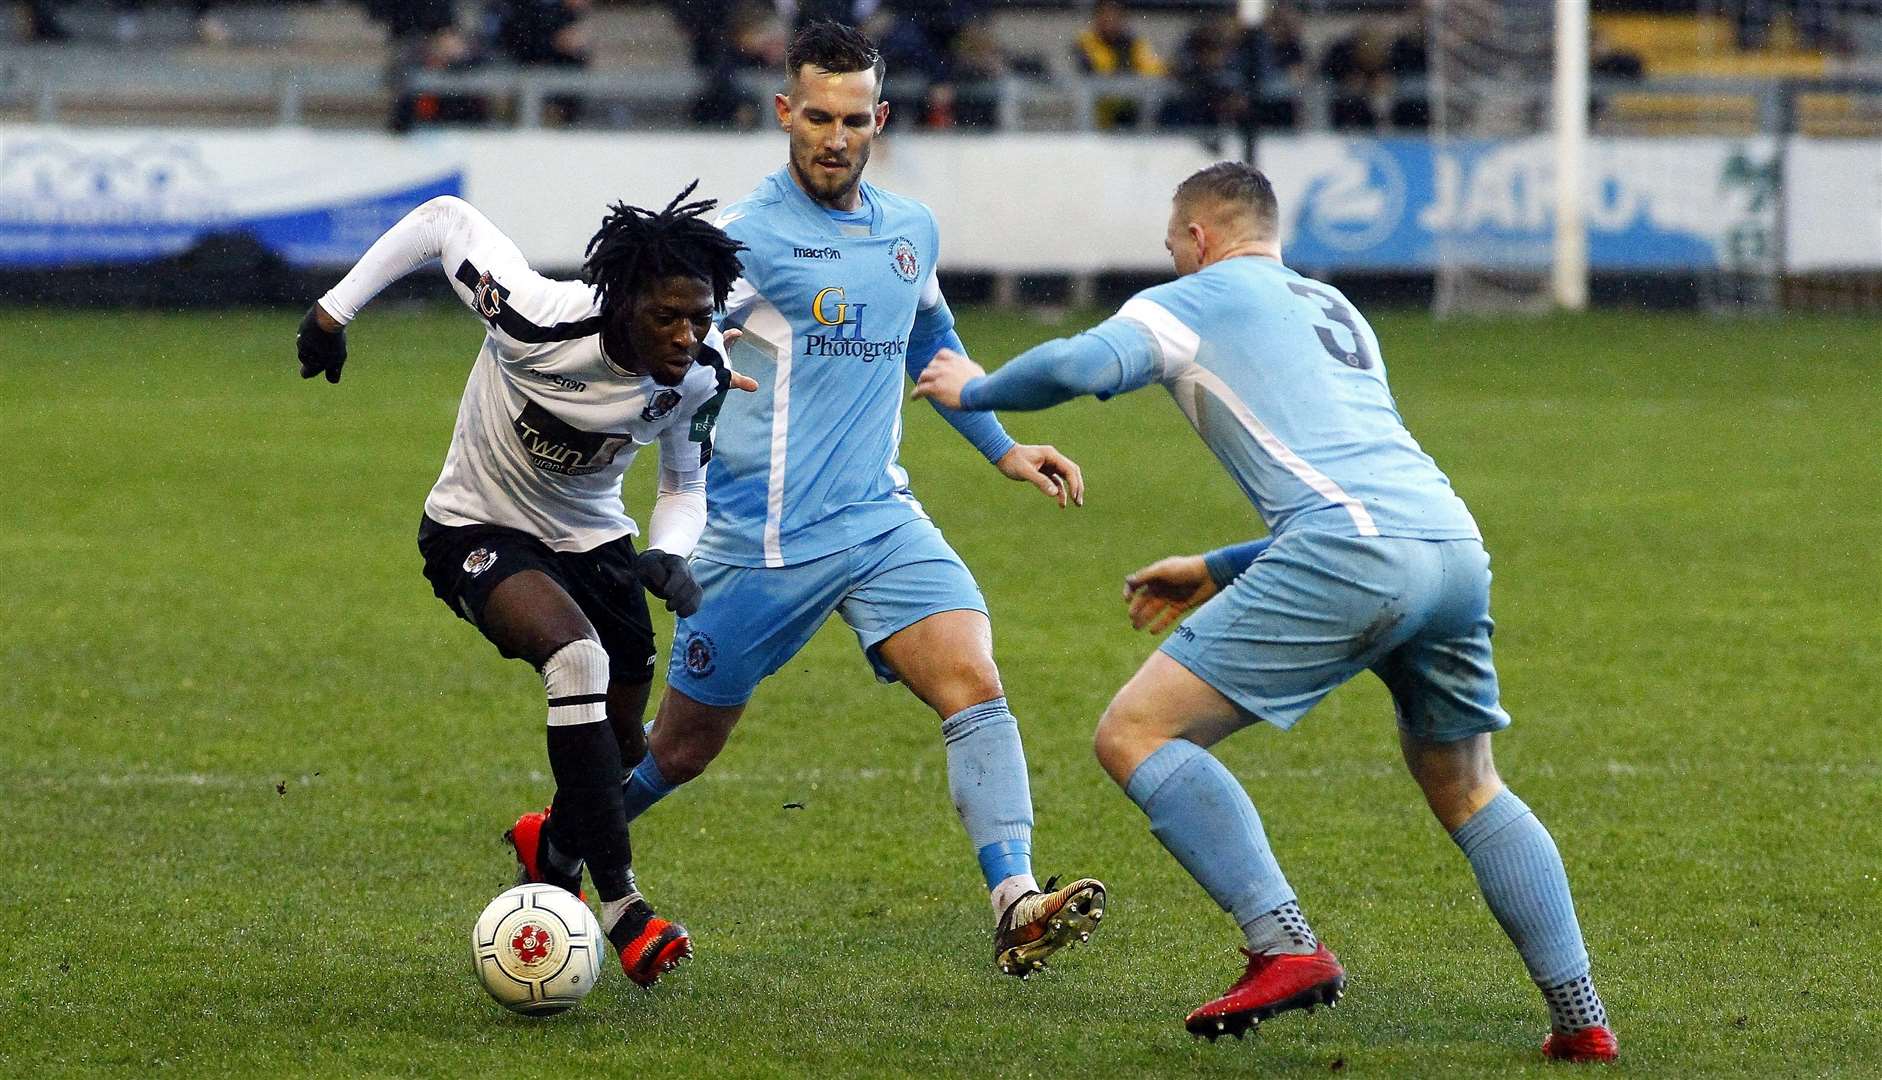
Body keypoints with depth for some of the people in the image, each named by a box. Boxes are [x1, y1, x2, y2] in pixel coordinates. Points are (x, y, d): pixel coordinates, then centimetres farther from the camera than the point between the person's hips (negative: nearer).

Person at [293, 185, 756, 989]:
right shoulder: (538, 326, -34)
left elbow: (684, 486, -3)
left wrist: (668, 556, -25)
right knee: (576, 656, -33)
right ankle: (620, 904, -32)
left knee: (620, 747, 12)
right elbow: (444, 220, -19)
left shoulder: (699, 374, -19)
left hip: (592, 538, 6)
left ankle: (553, 854, 48)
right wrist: (336, 307, -11)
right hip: (479, 531, -6)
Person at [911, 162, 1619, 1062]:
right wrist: (1217, 573, 44)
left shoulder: (1194, 301, 12)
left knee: (1134, 734, -5)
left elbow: (1086, 364, -7)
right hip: (1455, 545, 8)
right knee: (1465, 790, 26)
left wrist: (973, 390, 12)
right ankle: (1581, 1020, 19)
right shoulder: (1336, 311, 34)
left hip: (1348, 556, -8)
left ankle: (1285, 949, -17)